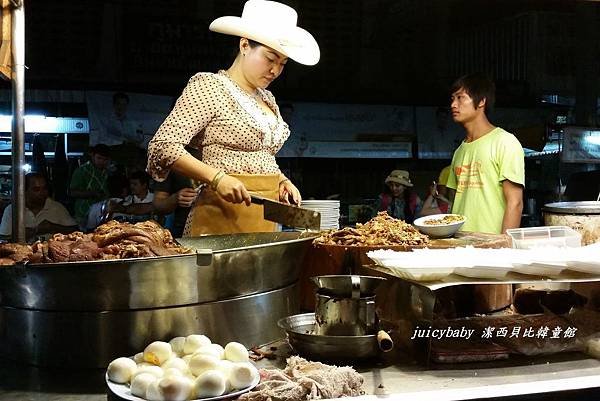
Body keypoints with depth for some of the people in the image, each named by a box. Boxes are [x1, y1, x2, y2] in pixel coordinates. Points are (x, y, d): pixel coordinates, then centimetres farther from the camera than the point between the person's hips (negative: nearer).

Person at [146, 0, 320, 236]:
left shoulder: (267, 99, 18)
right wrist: (217, 178, -23)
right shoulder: (209, 86, -5)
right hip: (222, 219, -7)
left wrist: (281, 181, 10)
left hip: (265, 221, 7)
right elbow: (163, 146, -13)